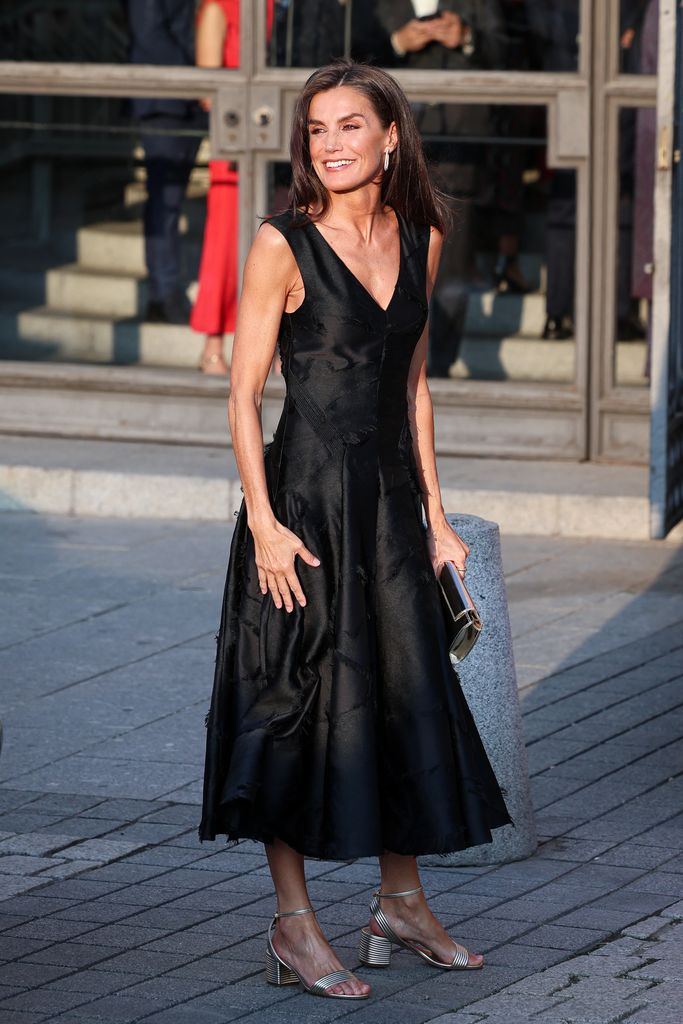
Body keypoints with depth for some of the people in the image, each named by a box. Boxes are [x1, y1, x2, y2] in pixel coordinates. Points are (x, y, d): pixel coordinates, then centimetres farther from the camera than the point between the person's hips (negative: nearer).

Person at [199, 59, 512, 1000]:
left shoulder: (421, 239, 6)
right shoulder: (284, 244, -10)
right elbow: (243, 395, -9)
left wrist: (434, 514, 13)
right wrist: (264, 522, -17)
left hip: (389, 498, 6)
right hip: (304, 497, -6)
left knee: (409, 687, 11)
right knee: (300, 700, -1)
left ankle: (402, 903, 25)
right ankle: (293, 927, 7)